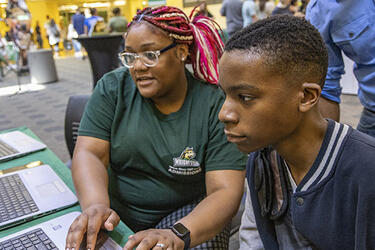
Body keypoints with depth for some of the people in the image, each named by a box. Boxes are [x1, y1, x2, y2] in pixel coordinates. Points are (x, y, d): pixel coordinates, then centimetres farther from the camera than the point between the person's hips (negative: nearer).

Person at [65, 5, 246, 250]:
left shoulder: (216, 105, -14)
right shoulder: (113, 88, -5)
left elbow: (226, 191, -18)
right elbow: (89, 153, -11)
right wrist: (95, 205, -31)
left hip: (188, 215, -2)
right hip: (117, 211, 3)